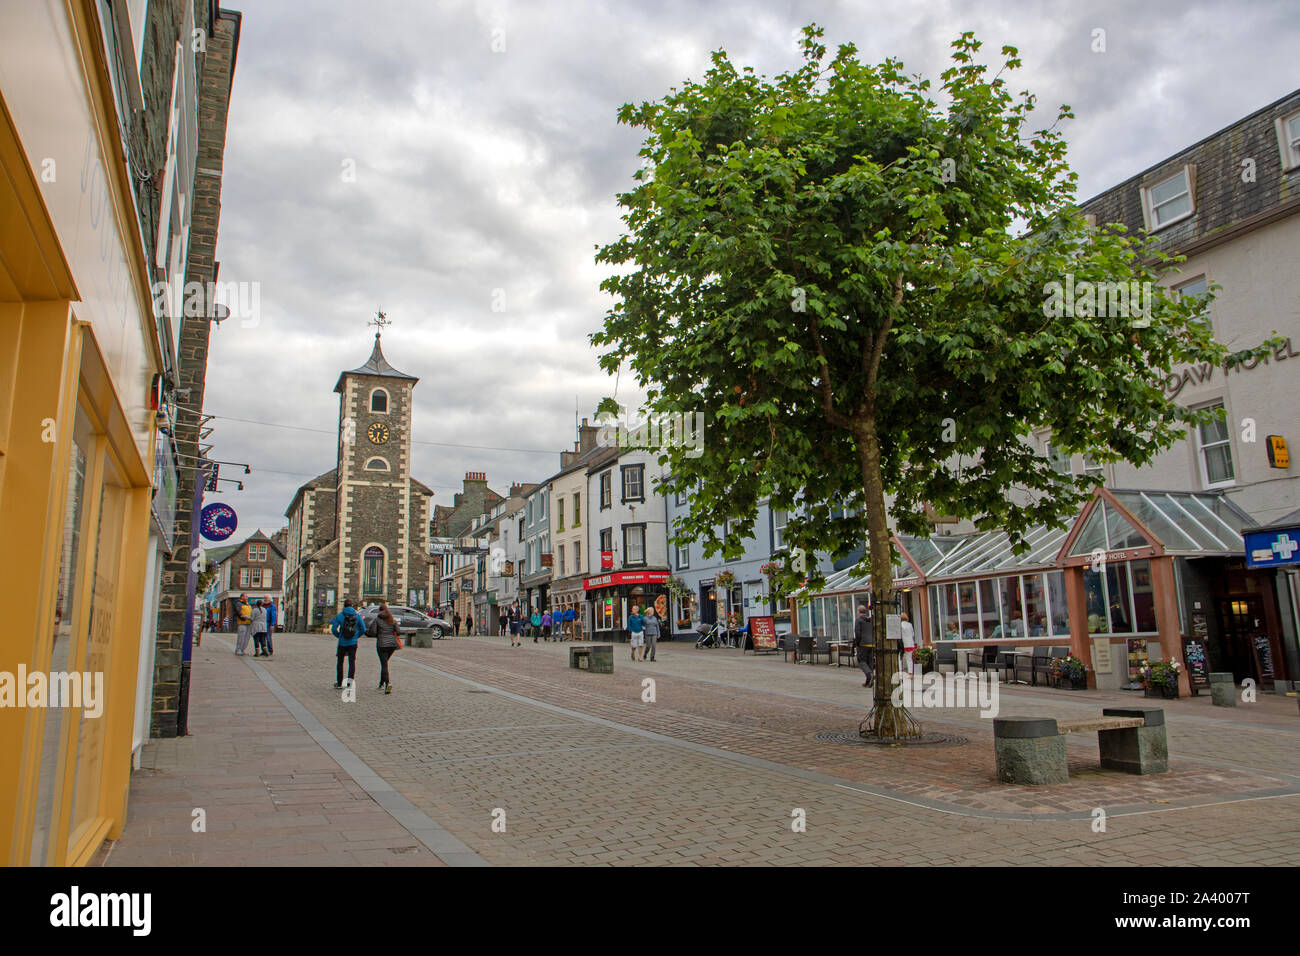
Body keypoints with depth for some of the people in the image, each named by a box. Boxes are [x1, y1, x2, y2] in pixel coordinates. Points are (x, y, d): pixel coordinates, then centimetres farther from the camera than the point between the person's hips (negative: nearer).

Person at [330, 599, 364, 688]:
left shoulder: (339, 616, -4)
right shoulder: (357, 616, 0)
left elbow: (334, 628, -6)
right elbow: (363, 628, 1)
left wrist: (338, 636, 10)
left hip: (342, 642, 0)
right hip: (353, 643, 0)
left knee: (340, 662, 13)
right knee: (352, 661, 1)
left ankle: (339, 683, 20)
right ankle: (351, 678, -19)